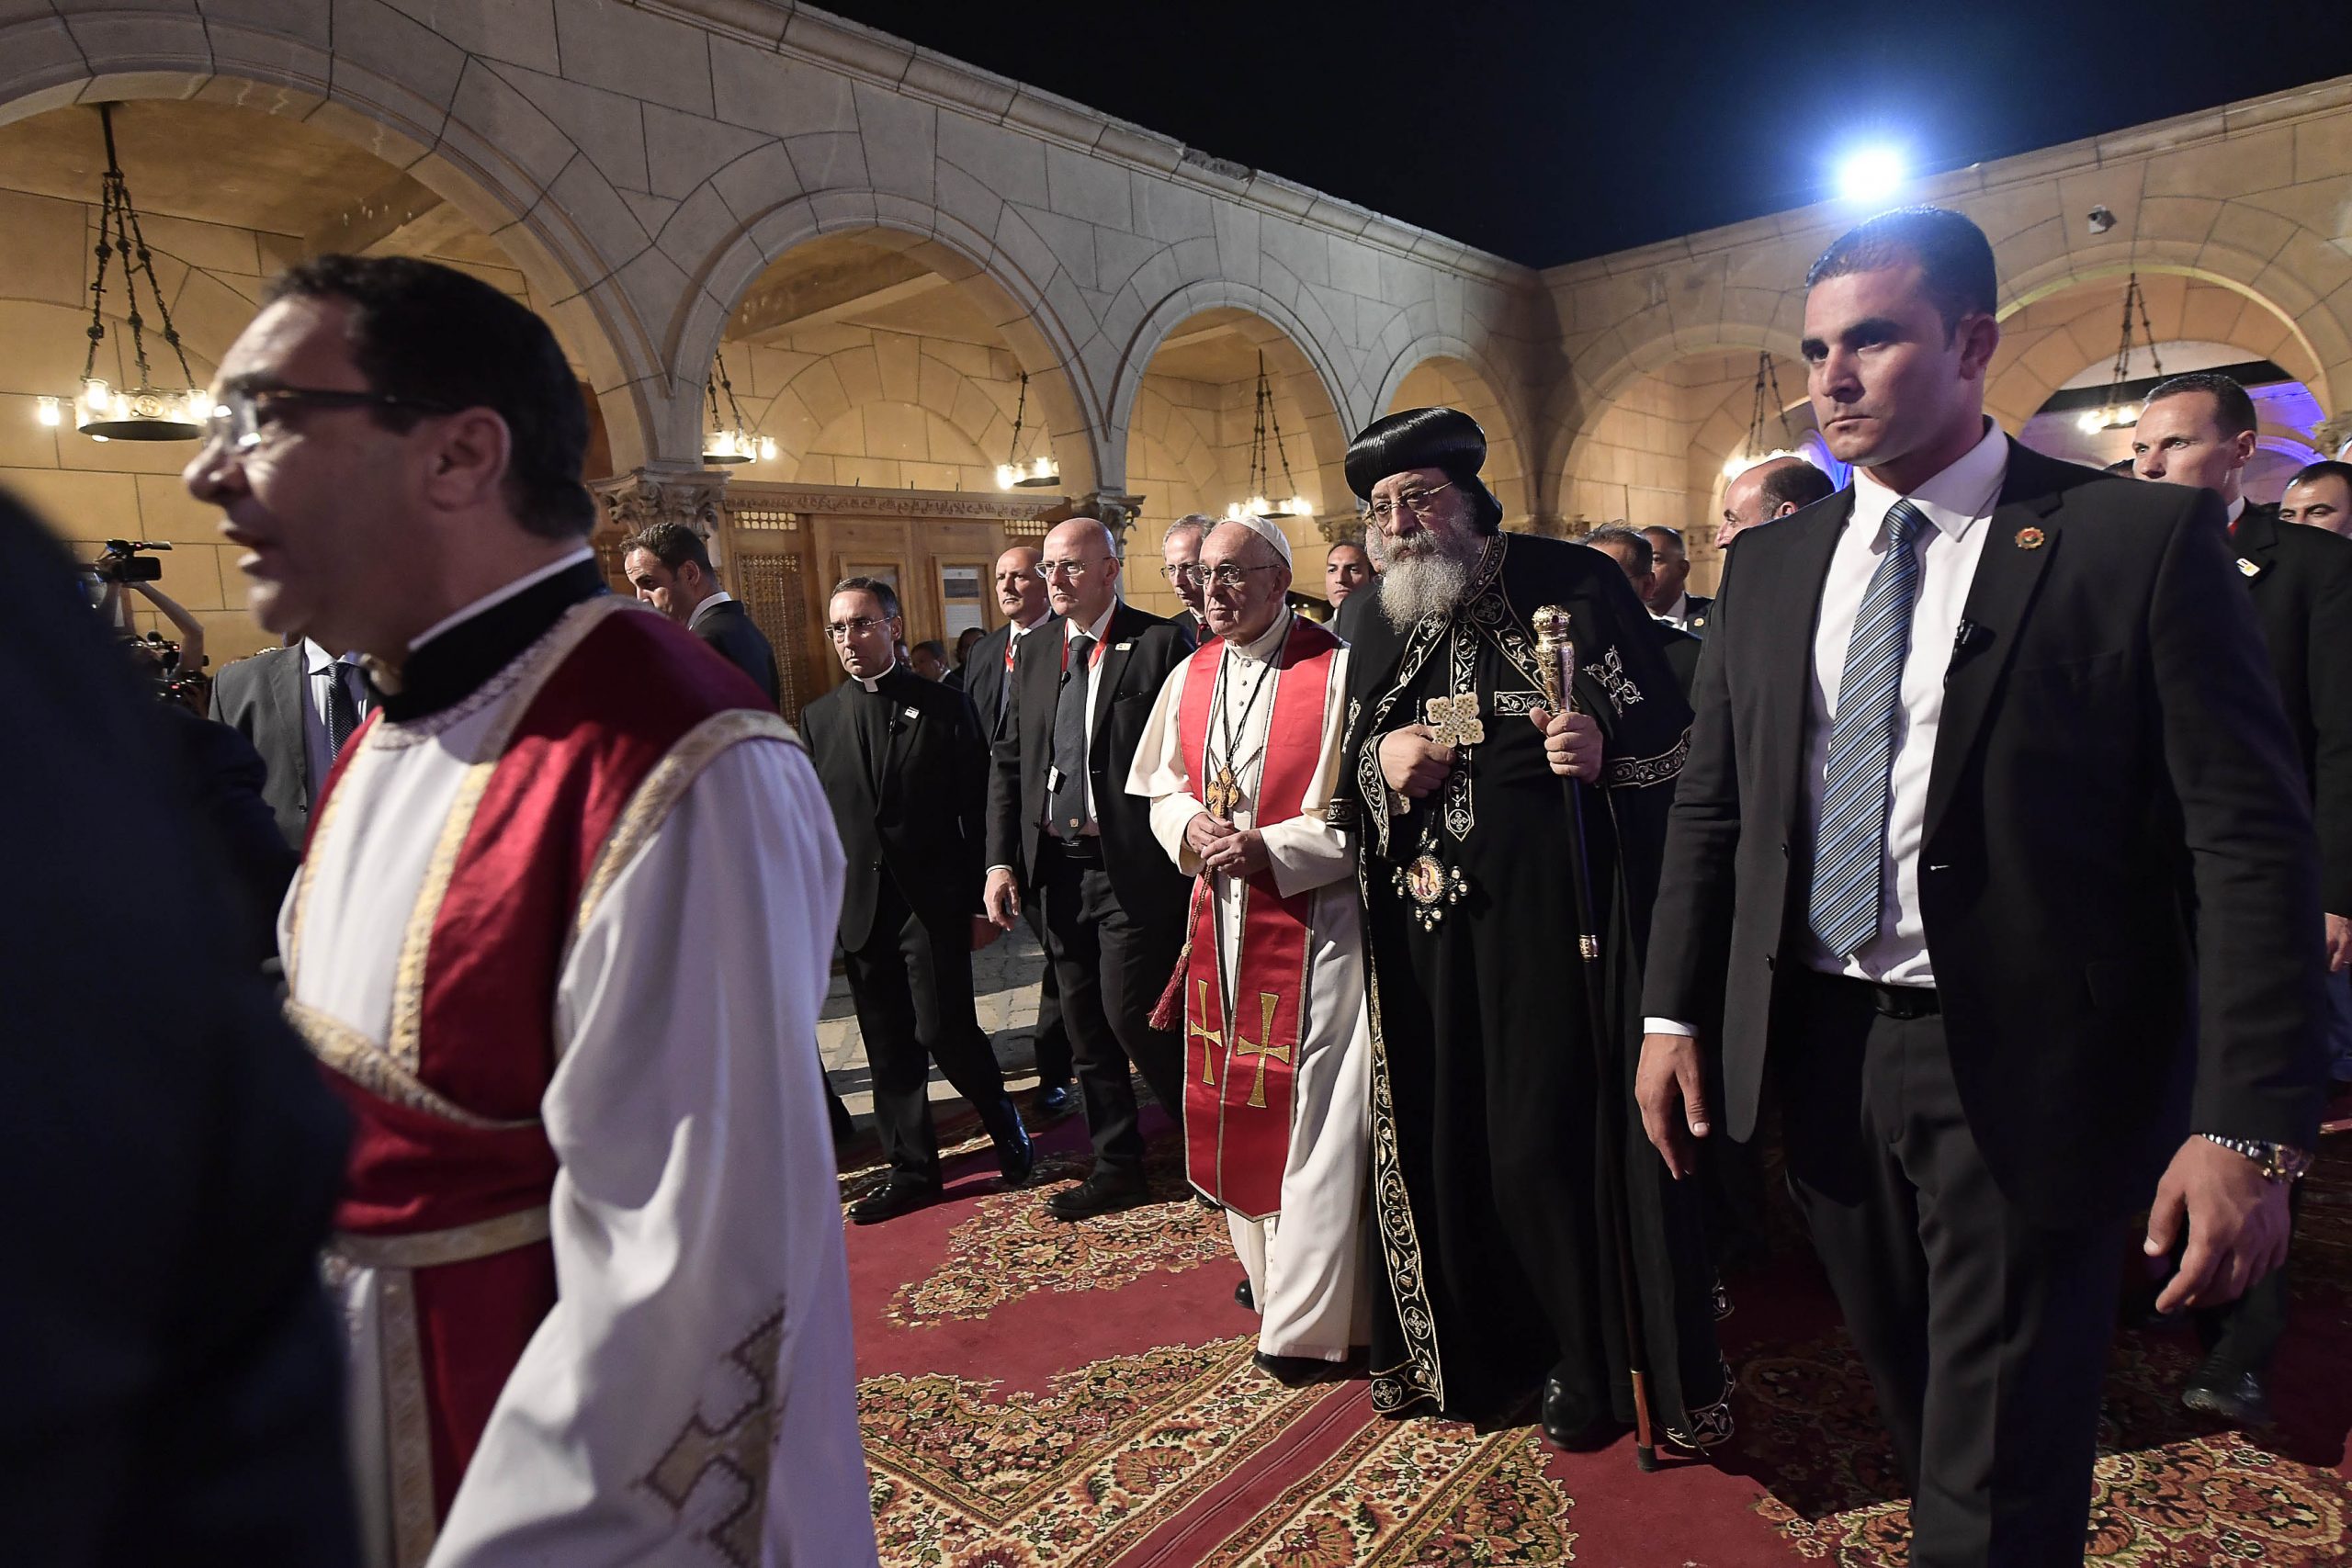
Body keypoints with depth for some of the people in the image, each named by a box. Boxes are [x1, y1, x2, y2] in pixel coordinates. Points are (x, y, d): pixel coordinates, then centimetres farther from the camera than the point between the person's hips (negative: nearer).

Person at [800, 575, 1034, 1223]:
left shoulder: (944, 706, 1)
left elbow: (976, 810, -1)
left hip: (933, 900, -3)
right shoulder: (818, 718, 9)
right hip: (859, 904, 4)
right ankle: (912, 1170, 24)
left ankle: (1004, 1122, 22)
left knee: (943, 1030, -7)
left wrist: (981, 900, -5)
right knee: (889, 1046, 9)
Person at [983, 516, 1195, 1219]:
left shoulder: (1160, 644, -7)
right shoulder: (1034, 655, 12)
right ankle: (1117, 1168, 31)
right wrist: (1001, 860, 5)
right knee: (1085, 1028, 14)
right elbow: (1008, 762, 13)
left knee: (1131, 1014, -5)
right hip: (1057, 867, 7)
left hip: (1133, 867, -6)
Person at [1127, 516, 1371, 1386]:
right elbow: (1162, 787, 15)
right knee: (1233, 1096, 15)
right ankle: (1269, 1267, 37)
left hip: (1312, 917, -6)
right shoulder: (1189, 677, 9)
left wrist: (1273, 846, -20)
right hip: (1219, 916, 6)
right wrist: (1190, 828, -6)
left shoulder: (1336, 672, -11)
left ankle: (1308, 1316, 16)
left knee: (1311, 1109, 0)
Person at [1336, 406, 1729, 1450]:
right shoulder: (1375, 620, 11)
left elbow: (1673, 737, -2)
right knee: (1448, 1132, 9)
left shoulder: (1575, 584, -3)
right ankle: (1483, 1347, 30)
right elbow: (1350, 763, 18)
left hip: (1557, 911, -4)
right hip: (1429, 923, 4)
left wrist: (1605, 753, -23)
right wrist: (1381, 760, -4)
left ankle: (1591, 1364, 24)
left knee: (1559, 1133, 2)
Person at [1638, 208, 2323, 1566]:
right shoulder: (1771, 566, 6)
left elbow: (2250, 839, -10)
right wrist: (1674, 1013, 4)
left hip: (2028, 1070, -4)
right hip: (1822, 1050, 4)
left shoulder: (2144, 539, -7)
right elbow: (1712, 807, 8)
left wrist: (2249, 1128, -16)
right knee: (1910, 1400, 22)